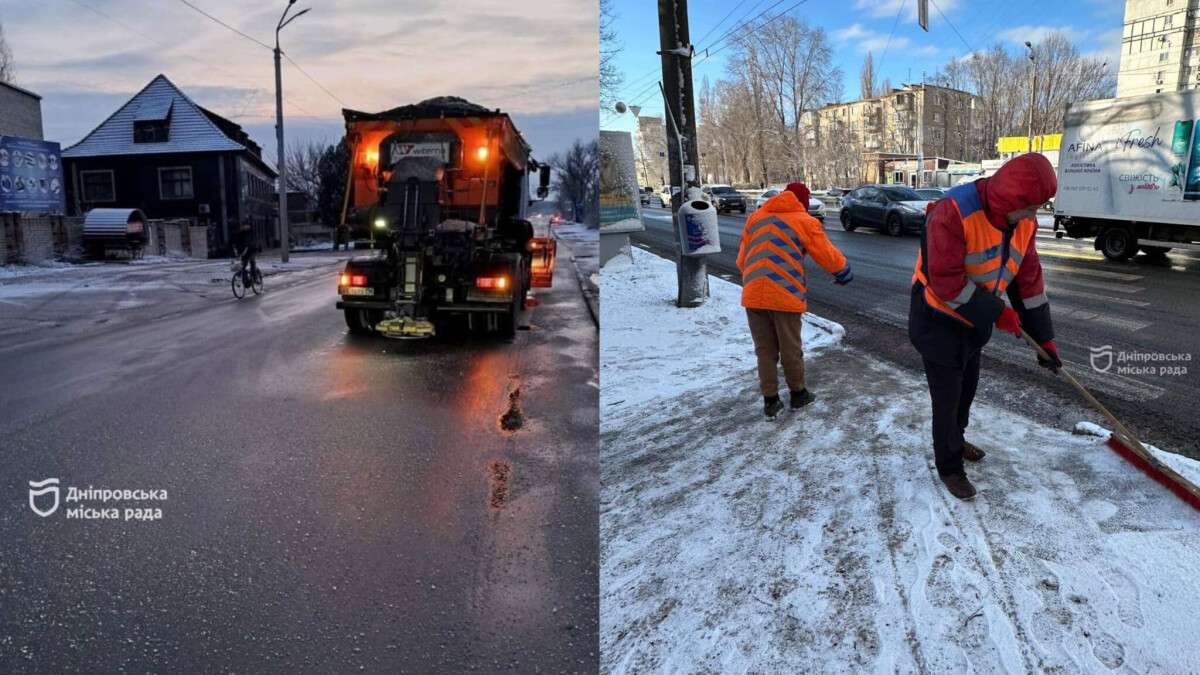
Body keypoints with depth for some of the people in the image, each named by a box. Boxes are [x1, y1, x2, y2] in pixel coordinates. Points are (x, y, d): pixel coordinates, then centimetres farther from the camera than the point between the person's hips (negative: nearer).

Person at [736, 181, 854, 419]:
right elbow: (829, 256, 4)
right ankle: (798, 394, 29)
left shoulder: (755, 217, 15)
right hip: (785, 295, -3)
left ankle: (770, 401, 18)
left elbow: (741, 259, 16)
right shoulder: (805, 221, 1)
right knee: (791, 348, 13)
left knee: (765, 349, 13)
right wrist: (844, 272, 23)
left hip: (753, 294, 4)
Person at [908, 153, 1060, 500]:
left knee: (967, 386, 22)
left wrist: (1044, 337, 5)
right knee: (947, 396, 1)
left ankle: (955, 441, 46)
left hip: (973, 318, 8)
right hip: (938, 319, -7)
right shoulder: (953, 213, -31)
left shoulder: (1022, 220, -6)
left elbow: (1028, 278, 3)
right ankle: (949, 467, 19)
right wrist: (997, 313, -23)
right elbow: (945, 282, -32)